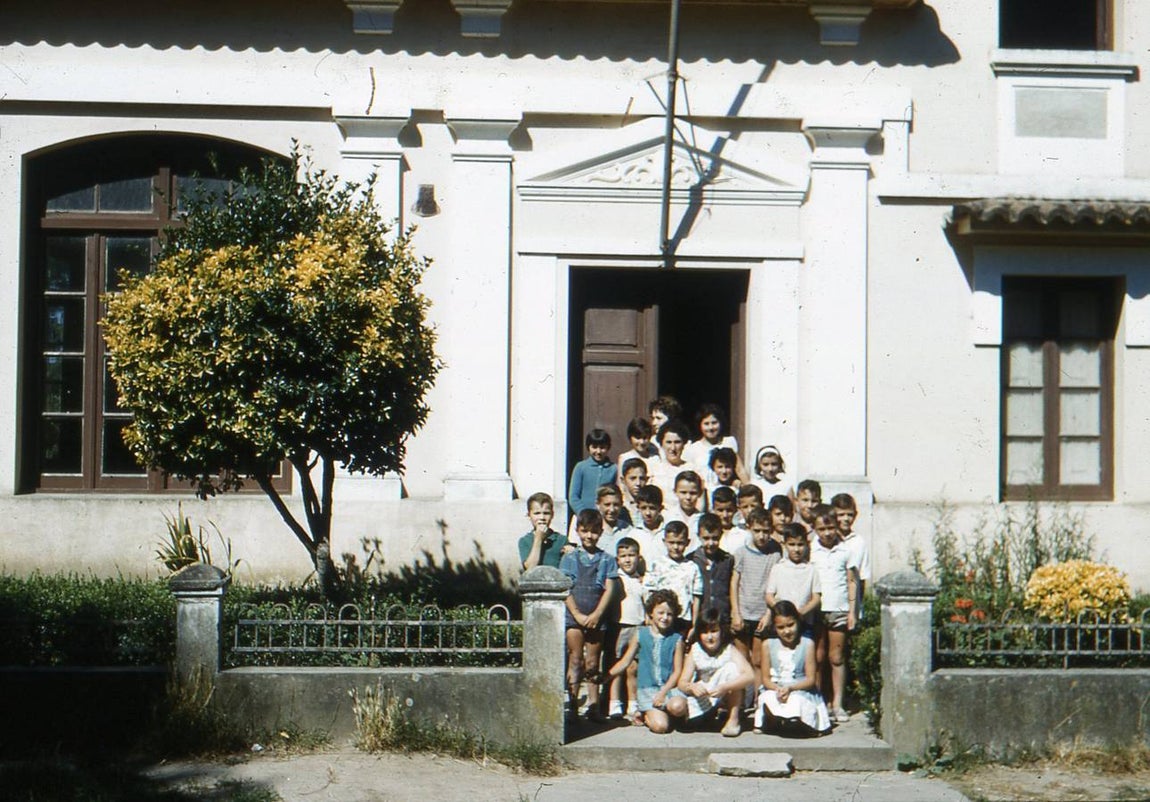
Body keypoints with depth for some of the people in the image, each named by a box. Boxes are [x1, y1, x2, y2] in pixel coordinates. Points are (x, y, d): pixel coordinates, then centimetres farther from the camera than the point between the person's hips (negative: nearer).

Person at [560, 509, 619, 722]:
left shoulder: (607, 560, 6)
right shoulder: (570, 559, 4)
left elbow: (609, 589, 0)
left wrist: (596, 614, -10)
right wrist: (578, 615, -11)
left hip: (596, 618, 1)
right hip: (574, 617, -1)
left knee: (592, 663, 8)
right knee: (575, 660, -3)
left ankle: (593, 704, 13)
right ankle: (571, 703, -2)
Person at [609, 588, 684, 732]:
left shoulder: (676, 639, 3)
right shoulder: (641, 635, 6)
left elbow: (677, 671, -1)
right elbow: (625, 661, 9)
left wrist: (663, 692, -13)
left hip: (669, 688, 2)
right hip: (647, 689, -2)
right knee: (660, 726, -23)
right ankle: (644, 715, 13)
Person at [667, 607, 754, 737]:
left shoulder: (729, 651, -16)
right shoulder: (694, 652, -8)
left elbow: (749, 676, -31)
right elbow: (682, 682, -11)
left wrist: (724, 687, -45)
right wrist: (692, 687, -36)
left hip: (727, 696, -2)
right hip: (704, 696, 2)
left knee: (731, 667, -30)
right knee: (675, 706, -26)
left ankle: (733, 720, -19)